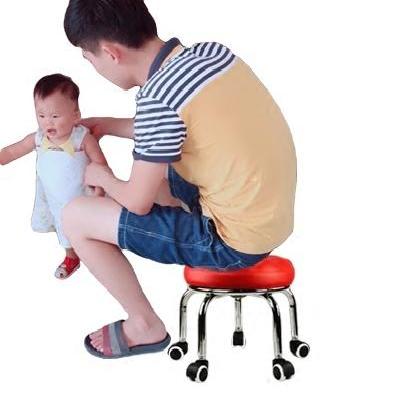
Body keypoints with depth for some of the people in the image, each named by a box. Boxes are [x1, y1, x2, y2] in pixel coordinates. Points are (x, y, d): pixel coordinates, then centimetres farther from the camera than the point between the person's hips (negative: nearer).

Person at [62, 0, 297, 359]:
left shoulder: (158, 97, -23)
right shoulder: (211, 51, 0)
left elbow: (138, 203, -12)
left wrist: (102, 177, 9)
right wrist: (112, 126, 22)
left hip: (237, 241, -9)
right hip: (273, 214, 9)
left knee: (75, 217, -1)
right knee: (153, 169, 28)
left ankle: (146, 327, 15)